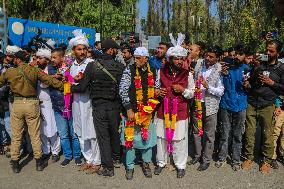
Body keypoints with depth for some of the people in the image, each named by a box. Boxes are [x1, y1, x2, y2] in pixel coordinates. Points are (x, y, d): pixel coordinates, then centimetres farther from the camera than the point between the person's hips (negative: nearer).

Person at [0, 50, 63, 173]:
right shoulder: (34, 70, -3)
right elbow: (50, 80, -4)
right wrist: (63, 86, 3)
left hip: (17, 104, 0)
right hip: (32, 104, 0)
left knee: (16, 136, 11)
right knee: (35, 135, 8)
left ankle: (15, 163, 21)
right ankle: (39, 162, 16)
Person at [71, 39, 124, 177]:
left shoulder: (92, 66, -9)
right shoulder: (120, 67, -6)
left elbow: (82, 88, -7)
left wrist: (71, 87, 12)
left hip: (98, 106, -2)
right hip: (115, 106, 2)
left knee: (103, 136, 7)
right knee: (114, 132, 22)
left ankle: (108, 168, 15)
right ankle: (116, 159, 39)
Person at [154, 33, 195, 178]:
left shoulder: (187, 74, -1)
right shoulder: (161, 72, 0)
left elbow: (192, 94, 5)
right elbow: (156, 88, 13)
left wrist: (182, 90, -14)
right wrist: (158, 92, -9)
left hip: (180, 111, -1)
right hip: (163, 110, 1)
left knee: (180, 139, 5)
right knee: (162, 137, 10)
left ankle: (180, 165, 26)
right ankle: (161, 162, 32)